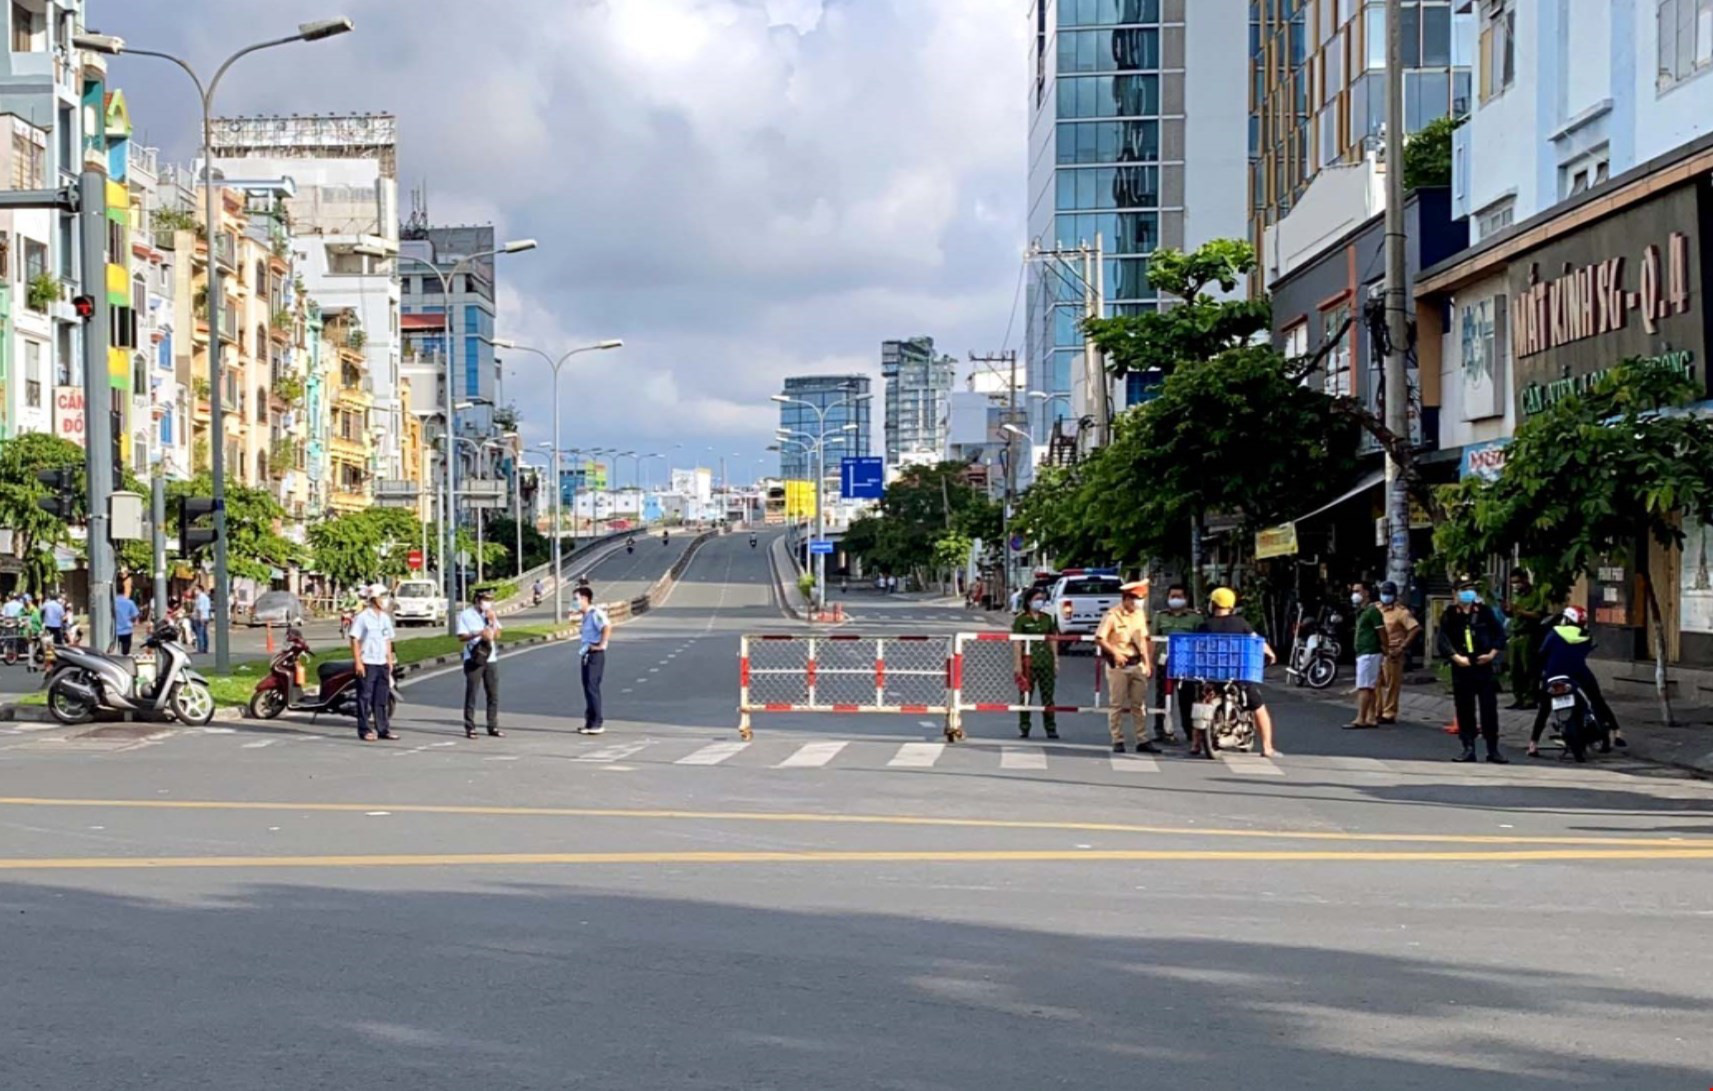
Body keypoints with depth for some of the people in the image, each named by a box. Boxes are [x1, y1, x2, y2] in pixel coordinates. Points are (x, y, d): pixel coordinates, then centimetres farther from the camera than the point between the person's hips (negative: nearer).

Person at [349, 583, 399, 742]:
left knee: (382, 699, 9)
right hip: (367, 663, -7)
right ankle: (364, 730, 1)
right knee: (365, 698, -3)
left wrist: (390, 661, 14)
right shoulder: (362, 617, -8)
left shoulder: (385, 618, 13)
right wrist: (358, 662, -16)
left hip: (382, 663, 7)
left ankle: (383, 729, 13)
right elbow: (354, 640, -11)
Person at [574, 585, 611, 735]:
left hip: (596, 655, -10)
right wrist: (584, 647, 13)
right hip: (586, 654, 10)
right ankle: (590, 723, 16)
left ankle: (598, 723, -5)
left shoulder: (595, 613, -15)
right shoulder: (586, 615, 15)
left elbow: (607, 626, -31)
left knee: (592, 688, -9)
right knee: (587, 688, 11)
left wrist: (602, 645, -25)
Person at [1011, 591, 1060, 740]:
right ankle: (1024, 729, 10)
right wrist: (1018, 663, -11)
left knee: (1048, 697, 5)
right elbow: (1016, 643, -5)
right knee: (1026, 696, 2)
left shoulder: (1047, 618, 13)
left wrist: (1056, 660, 12)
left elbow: (1053, 640, 17)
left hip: (1046, 662, 4)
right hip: (1029, 663, -4)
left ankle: (1051, 729, 8)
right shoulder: (1021, 619, -1)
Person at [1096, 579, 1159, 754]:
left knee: (1139, 705, 6)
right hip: (1118, 665, -6)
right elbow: (1099, 639, -11)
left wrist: (1147, 662, 14)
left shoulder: (1140, 614, 10)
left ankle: (1142, 741, 10)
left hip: (1137, 664, 6)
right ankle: (1118, 741, 3)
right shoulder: (1113, 615, -10)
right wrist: (1115, 652, -20)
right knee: (1117, 704, -1)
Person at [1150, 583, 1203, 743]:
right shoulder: (1161, 616, 9)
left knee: (1187, 698, 7)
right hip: (1165, 661, 1)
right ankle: (1161, 731, 4)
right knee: (1162, 697, 0)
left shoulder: (1195, 617, 5)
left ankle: (1190, 731, 16)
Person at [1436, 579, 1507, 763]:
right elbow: (1443, 639, -5)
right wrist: (1456, 657, -15)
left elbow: (1499, 634, 7)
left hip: (1483, 665, 0)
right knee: (1464, 709, 4)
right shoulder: (1450, 614, 1)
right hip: (1461, 667, 0)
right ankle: (1468, 748, 10)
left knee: (1489, 708, 1)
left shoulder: (1485, 611, 4)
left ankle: (1493, 749, 7)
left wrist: (1492, 653, -5)